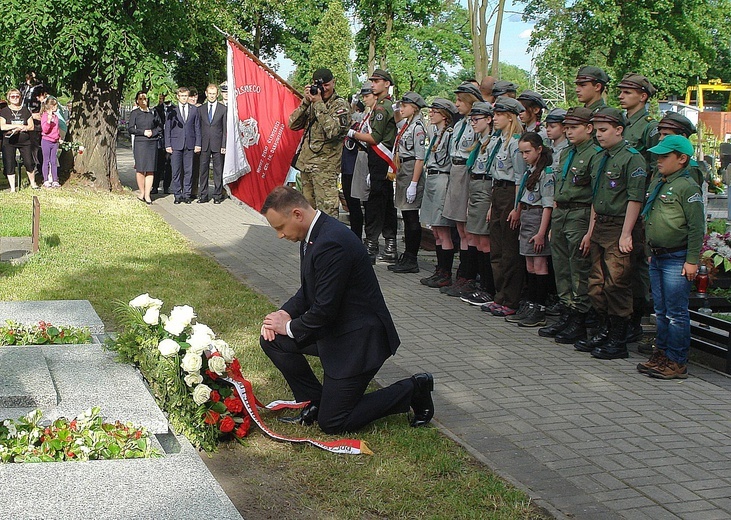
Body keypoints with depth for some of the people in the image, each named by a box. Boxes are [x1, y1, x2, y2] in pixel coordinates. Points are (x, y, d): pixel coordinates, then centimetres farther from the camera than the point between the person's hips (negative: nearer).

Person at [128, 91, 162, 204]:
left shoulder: (153, 112, 11)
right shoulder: (134, 113, 5)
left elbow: (160, 126, 14)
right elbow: (131, 129, 0)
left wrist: (153, 132, -4)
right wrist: (143, 132, -11)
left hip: (152, 143, 2)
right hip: (140, 143, -2)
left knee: (150, 169, -2)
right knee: (140, 169, -2)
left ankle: (147, 195, 0)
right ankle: (142, 193, 9)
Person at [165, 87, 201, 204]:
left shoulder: (194, 110, 9)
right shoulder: (172, 110, 6)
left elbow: (197, 127, 10)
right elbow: (167, 128, 6)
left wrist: (198, 144, 3)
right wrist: (168, 145, -2)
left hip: (190, 144, 1)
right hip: (176, 145, -1)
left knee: (188, 171, 2)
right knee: (176, 171, -1)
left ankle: (187, 195, 9)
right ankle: (177, 195, 6)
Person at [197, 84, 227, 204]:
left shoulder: (223, 109, 4)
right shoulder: (200, 109, 10)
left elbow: (225, 129, 2)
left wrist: (224, 145, -5)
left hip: (217, 144, -2)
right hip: (204, 144, 2)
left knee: (218, 170, 1)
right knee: (203, 169, 3)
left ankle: (217, 195, 8)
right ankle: (203, 195, 9)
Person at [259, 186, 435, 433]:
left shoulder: (332, 243, -28)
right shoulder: (313, 234, 3)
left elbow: (325, 310, -26)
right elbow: (308, 291, 15)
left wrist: (289, 327, -10)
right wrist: (285, 313, -3)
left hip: (357, 338, -10)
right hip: (334, 329, 10)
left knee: (332, 423, -3)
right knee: (272, 340, 3)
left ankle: (412, 391, 6)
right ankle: (314, 402, 14)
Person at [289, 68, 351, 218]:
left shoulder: (341, 104, -5)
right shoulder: (311, 102, 14)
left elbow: (332, 131, -21)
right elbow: (293, 124, 6)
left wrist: (319, 103, -19)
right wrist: (305, 102, -6)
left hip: (325, 166, -7)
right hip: (305, 162, 7)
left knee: (327, 210, -12)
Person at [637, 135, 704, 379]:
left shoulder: (687, 187, -13)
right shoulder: (657, 183, 13)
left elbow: (697, 227, -15)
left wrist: (692, 261, -17)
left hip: (677, 260, -8)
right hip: (657, 258, 8)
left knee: (676, 313, -3)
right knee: (661, 311, 15)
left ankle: (677, 362, 4)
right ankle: (661, 354, 24)